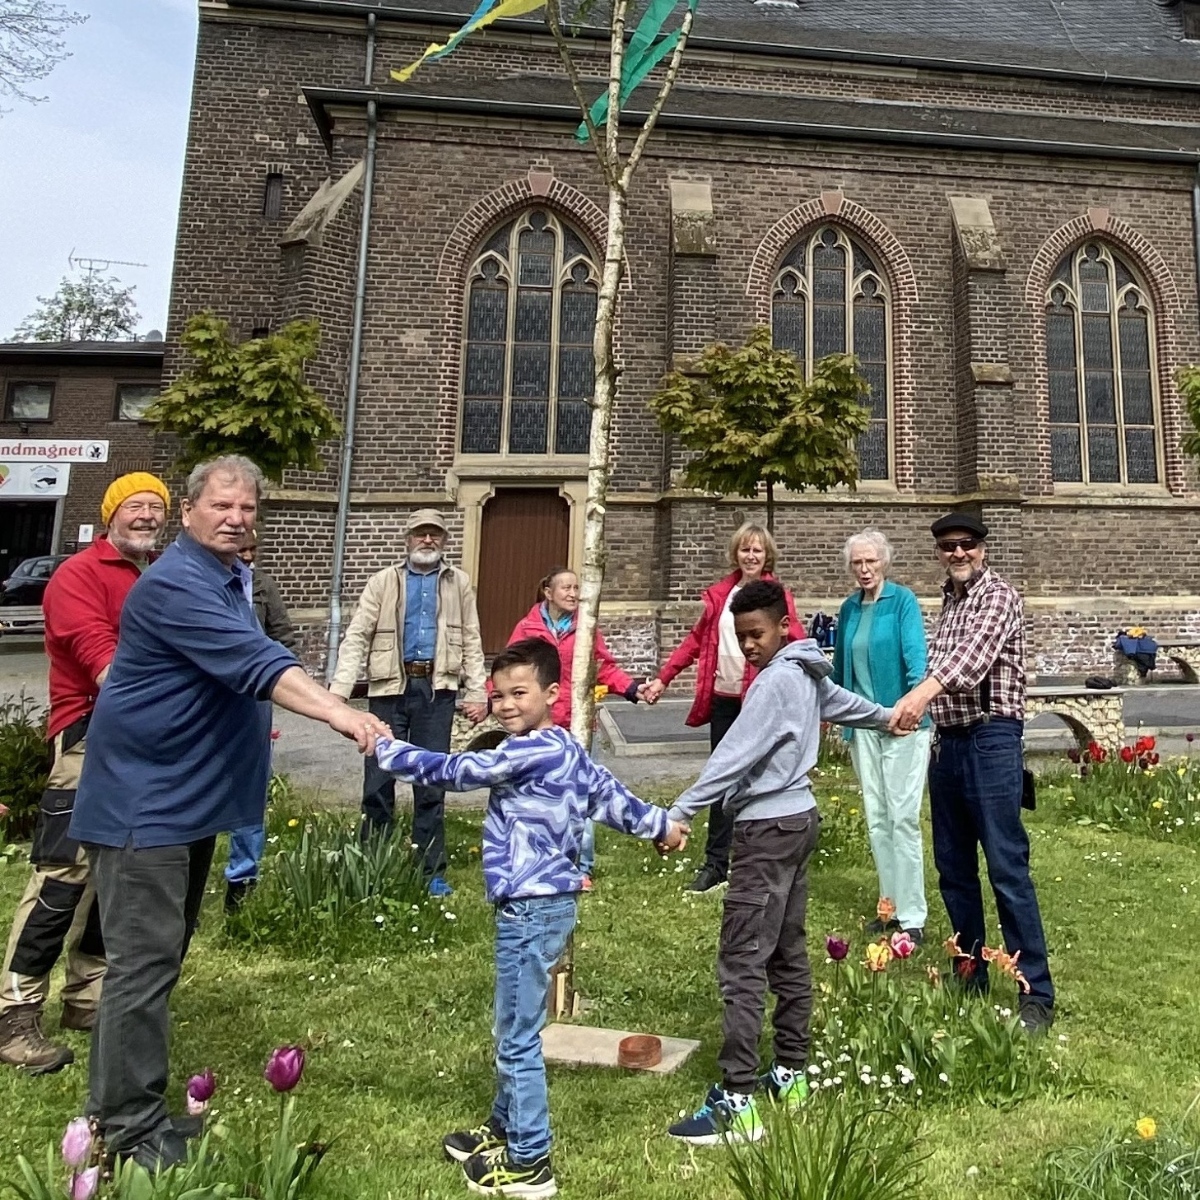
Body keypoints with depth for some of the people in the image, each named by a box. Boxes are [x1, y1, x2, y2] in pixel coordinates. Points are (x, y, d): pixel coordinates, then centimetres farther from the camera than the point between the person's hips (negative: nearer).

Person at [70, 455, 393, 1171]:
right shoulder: (175, 584, -20)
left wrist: (253, 721, 18)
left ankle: (121, 1100, 32)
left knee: (162, 955, 17)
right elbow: (255, 662, -33)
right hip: (145, 798, -10)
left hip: (189, 795, 10)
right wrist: (341, 715, -41)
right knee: (145, 961, -3)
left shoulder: (234, 577, 12)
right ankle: (133, 1128, 9)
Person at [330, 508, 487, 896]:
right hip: (390, 687, 0)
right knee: (378, 779, 5)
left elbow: (471, 643, 9)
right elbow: (357, 637, 0)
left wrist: (477, 693, 1)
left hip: (437, 689, 0)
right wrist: (339, 689, -11)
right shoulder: (383, 581, 7)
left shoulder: (458, 583, 11)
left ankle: (431, 871, 17)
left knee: (431, 782, 7)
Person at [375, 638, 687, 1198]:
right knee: (512, 1031, 23)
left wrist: (384, 749, -4)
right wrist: (658, 824, 35)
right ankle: (504, 1129, 40)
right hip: (541, 904, 10)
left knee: (517, 1039, 4)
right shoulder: (565, 749, 10)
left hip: (530, 910, -10)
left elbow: (456, 771, -15)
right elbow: (607, 791, 20)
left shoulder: (534, 751, -20)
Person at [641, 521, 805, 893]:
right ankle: (716, 862, 21)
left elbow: (796, 645, -10)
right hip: (723, 699, 4)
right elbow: (696, 640, 14)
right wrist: (663, 678, 10)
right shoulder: (719, 594, 10)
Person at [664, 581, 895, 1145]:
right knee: (787, 953, 17)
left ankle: (736, 1102, -3)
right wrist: (888, 717, 52)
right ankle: (790, 1073, 29)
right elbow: (843, 702, 31)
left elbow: (734, 755, -25)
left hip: (767, 828, -10)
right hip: (799, 818, 10)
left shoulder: (776, 680, -17)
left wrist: (679, 813, -27)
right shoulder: (807, 672, 11)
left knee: (741, 961, -8)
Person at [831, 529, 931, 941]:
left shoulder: (903, 601, -7)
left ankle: (913, 917, 7)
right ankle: (891, 906, 24)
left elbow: (915, 654, -19)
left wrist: (917, 697, -35)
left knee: (902, 818, -3)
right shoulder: (849, 609, 10)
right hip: (862, 723, 6)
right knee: (876, 819, 11)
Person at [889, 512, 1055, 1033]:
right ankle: (971, 974, 25)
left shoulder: (999, 595, -7)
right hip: (948, 742, 8)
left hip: (991, 742, -7)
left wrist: (923, 691, -43)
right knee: (952, 868, 12)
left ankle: (1037, 993, 6)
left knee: (1007, 869, -5)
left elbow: (975, 653, -27)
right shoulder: (949, 600, 17)